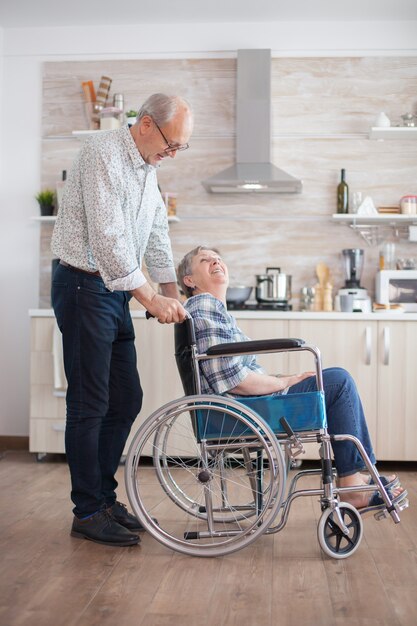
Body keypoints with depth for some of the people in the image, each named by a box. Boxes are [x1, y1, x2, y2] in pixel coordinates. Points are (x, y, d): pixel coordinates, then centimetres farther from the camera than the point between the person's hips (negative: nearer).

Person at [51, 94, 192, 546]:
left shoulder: (146, 168, 14)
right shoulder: (104, 155, -16)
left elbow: (156, 234, 19)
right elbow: (108, 238, -23)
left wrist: (172, 293, 12)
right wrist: (150, 298, -21)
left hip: (115, 290, 9)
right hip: (84, 285, -9)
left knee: (126, 399, 10)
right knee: (90, 404, -4)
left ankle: (103, 496, 23)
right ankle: (88, 513, 8)